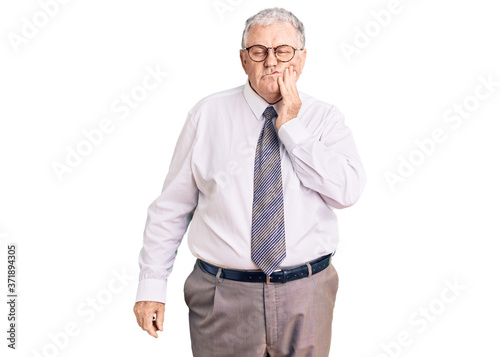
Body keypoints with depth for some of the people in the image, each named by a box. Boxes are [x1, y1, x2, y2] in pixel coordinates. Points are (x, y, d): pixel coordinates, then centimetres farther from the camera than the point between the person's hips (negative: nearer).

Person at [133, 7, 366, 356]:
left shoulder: (325, 118, 2)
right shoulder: (208, 114, 0)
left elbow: (347, 190, -15)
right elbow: (171, 205, 0)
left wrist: (292, 127, -14)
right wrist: (152, 285, -2)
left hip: (306, 297, 1)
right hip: (223, 296, -1)